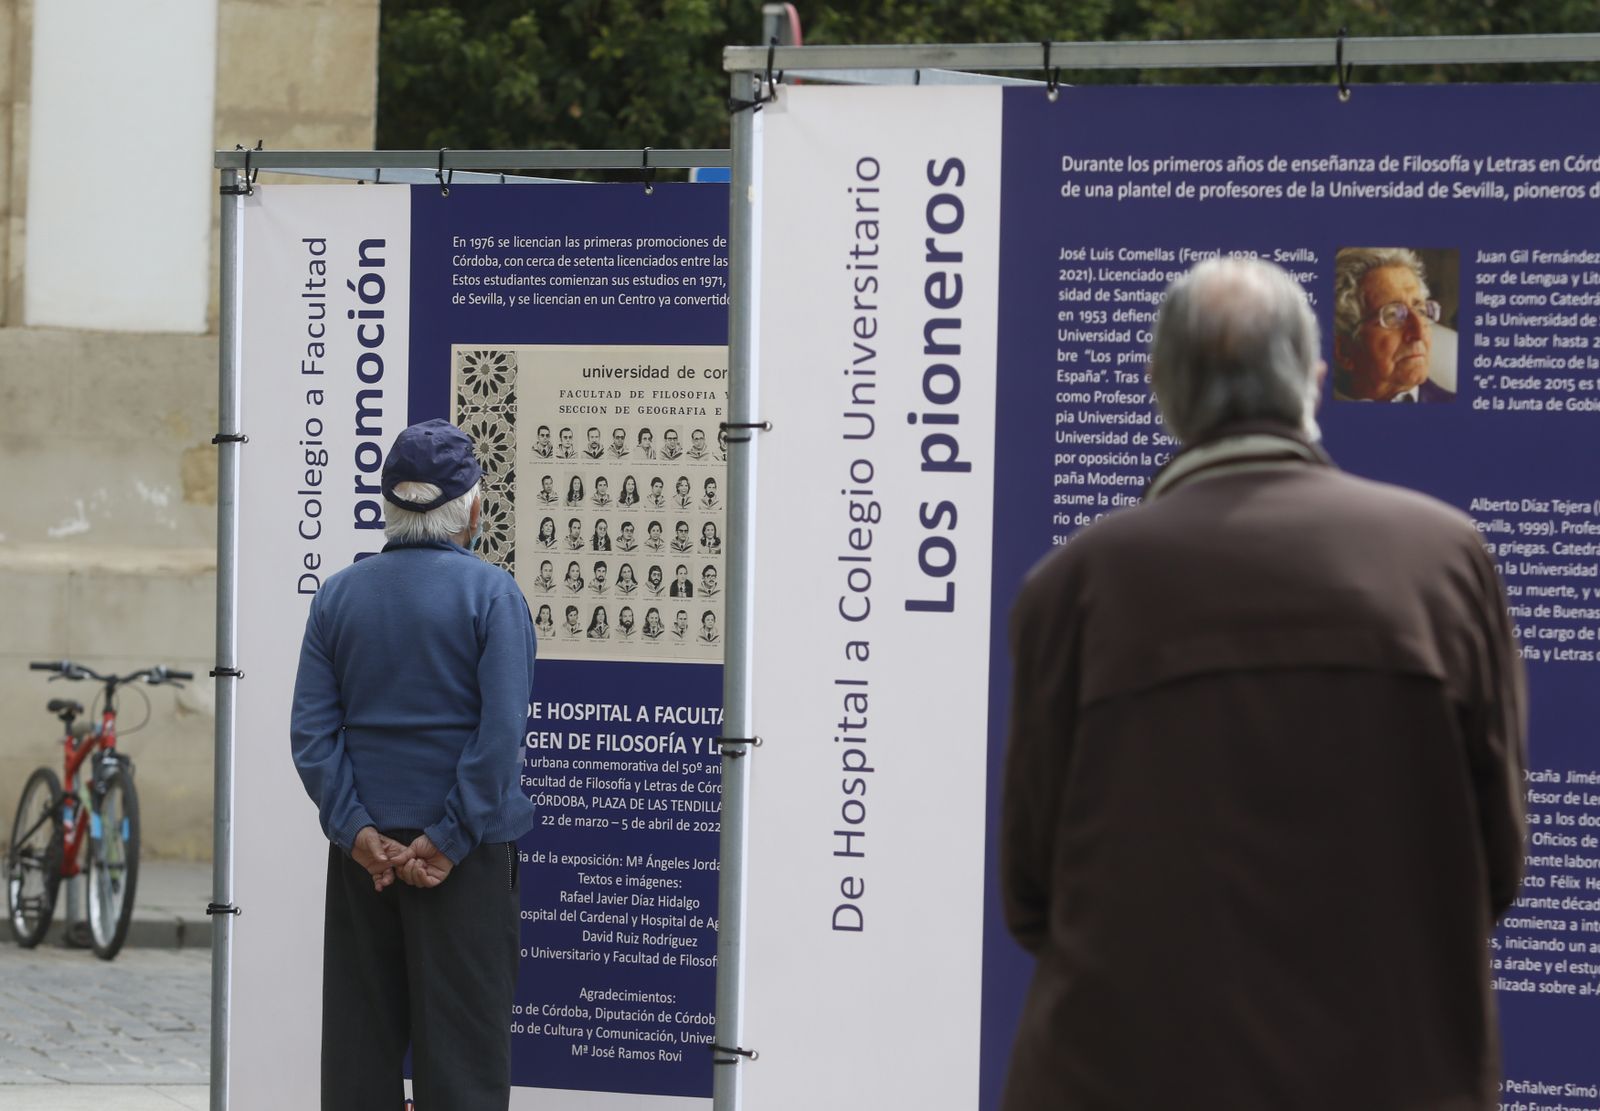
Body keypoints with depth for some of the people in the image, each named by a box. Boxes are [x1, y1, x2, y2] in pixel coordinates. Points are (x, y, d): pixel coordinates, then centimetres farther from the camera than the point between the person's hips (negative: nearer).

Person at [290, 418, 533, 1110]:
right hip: (464, 854, -4)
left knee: (360, 1034, 9)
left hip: (365, 851, 4)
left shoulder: (338, 595, 5)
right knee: (459, 1035, 0)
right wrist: (449, 841, -13)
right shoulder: (492, 595, -8)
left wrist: (356, 831, -5)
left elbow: (311, 728, -1)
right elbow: (501, 734, -15)